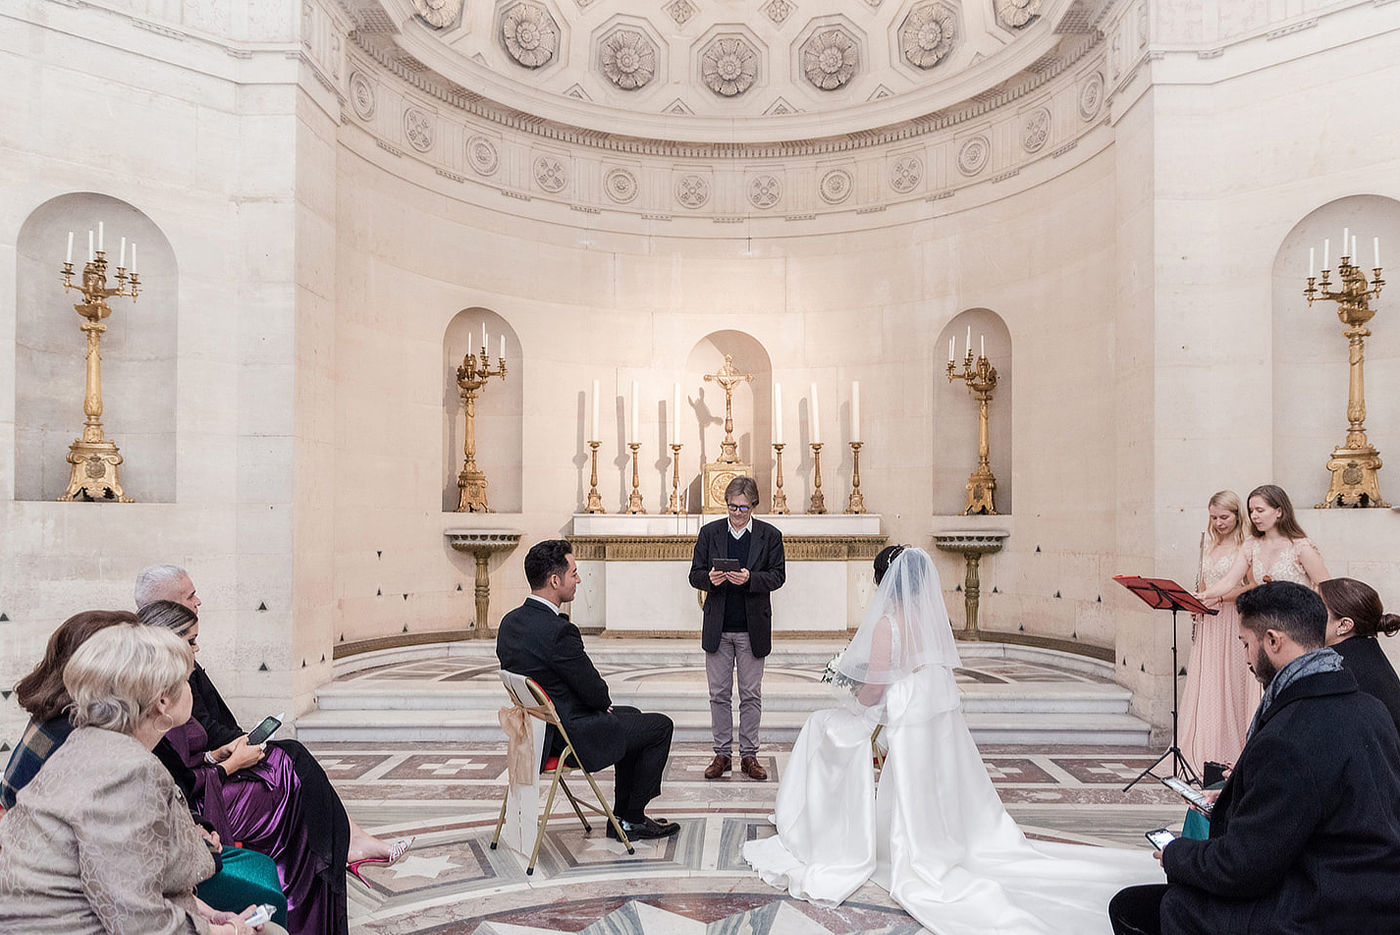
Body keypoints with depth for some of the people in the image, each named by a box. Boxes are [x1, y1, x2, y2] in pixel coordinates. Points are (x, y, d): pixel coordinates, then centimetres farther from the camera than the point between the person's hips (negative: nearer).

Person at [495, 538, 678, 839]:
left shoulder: (510, 622, 0)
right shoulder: (557, 631, -29)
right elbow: (595, 692, -19)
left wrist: (600, 703, 8)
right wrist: (606, 702, 4)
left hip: (538, 729, 9)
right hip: (573, 738, -9)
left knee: (631, 716, 28)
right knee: (660, 726, 7)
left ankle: (622, 817, 32)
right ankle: (632, 820, 18)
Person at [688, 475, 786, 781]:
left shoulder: (770, 535, 1)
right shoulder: (709, 532, 4)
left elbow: (778, 576, -4)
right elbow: (695, 575, 4)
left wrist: (749, 578, -21)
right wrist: (709, 578, -19)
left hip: (752, 629, -1)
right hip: (718, 628, 1)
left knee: (751, 695, 6)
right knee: (719, 694, 8)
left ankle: (749, 755, 17)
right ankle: (722, 754, 19)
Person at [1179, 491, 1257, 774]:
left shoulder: (1246, 546, -6)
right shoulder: (1209, 543, 15)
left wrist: (1220, 597, -17)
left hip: (1235, 622, -6)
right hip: (1208, 623, 6)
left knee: (1232, 683, -3)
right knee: (1205, 685, 4)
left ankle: (1231, 753, 5)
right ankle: (1206, 753, 10)